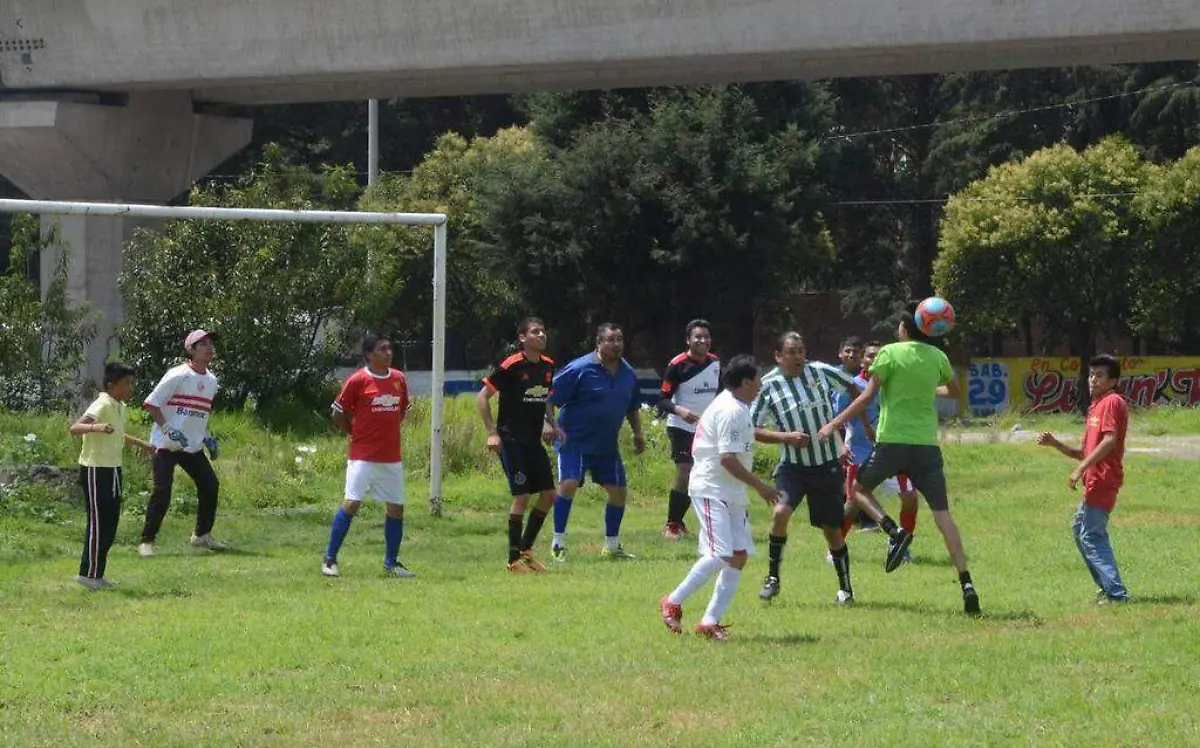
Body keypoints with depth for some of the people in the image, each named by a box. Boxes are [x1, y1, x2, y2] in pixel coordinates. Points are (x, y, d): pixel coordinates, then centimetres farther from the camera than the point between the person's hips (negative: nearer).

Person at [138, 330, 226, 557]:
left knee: (210, 485, 7)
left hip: (193, 446, 7)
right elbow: (151, 404, -12)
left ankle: (202, 535, 22)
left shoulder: (212, 380, 10)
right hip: (166, 445, -7)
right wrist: (167, 429, -19)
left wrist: (207, 436, 14)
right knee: (162, 491, -13)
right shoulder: (177, 376, -13)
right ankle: (147, 540, -7)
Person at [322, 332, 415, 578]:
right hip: (363, 456, -5)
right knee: (351, 504, -11)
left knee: (396, 508, 6)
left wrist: (387, 431, 12)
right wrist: (359, 434, 5)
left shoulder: (399, 379, 7)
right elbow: (338, 415, -1)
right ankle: (329, 560, -2)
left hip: (392, 458, 5)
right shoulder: (357, 381, -8)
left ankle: (391, 563, 19)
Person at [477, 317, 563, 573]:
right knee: (522, 496, -10)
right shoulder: (511, 365, -14)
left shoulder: (548, 366, 7)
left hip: (534, 440, 7)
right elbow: (482, 397, -10)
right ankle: (514, 559, -1)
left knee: (548, 494, 5)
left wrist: (548, 424, 8)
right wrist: (492, 433, -15)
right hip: (511, 439, -7)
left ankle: (526, 549, 19)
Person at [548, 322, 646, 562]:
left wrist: (638, 434, 14)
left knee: (618, 491, 7)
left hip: (607, 446, 6)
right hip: (575, 441, -6)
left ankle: (612, 546, 25)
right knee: (568, 483, -21)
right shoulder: (579, 369, -14)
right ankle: (558, 544, -10)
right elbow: (550, 398, -13)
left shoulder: (628, 373, 5)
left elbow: (632, 408, 21)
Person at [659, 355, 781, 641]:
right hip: (711, 491, -11)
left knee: (739, 556, 3)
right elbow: (728, 459, -22)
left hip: (731, 494, 11)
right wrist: (760, 486, -17)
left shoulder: (735, 408, 16)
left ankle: (710, 621, 4)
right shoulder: (731, 411, -17)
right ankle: (673, 602, -2)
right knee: (719, 555, -17)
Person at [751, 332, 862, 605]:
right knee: (781, 512, -25)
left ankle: (845, 588, 24)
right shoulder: (769, 386, -8)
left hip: (828, 466, 1)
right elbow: (753, 429, -5)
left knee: (832, 529, 7)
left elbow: (853, 388, 15)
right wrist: (786, 437, -19)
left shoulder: (821, 372, -3)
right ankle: (772, 577, -8)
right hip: (792, 466, -1)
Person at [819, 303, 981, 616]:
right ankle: (966, 584, -8)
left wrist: (834, 424, -1)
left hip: (893, 441, -3)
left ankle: (895, 532, -7)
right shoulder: (937, 357, 8)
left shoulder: (890, 353, -5)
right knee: (943, 514, 3)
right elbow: (954, 391, 26)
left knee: (859, 488, 20)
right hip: (927, 445, 3)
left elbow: (866, 398, -7)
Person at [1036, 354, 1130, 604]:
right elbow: (1084, 453, 23)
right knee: (1080, 529, 23)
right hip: (1095, 482, 11)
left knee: (1092, 537, -14)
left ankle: (1117, 593, -21)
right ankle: (1107, 587, 28)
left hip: (1103, 480, -11)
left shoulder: (1112, 402, -9)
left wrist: (1080, 469, -25)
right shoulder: (1096, 406, 21)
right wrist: (1054, 443, 11)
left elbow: (1109, 441, -23)